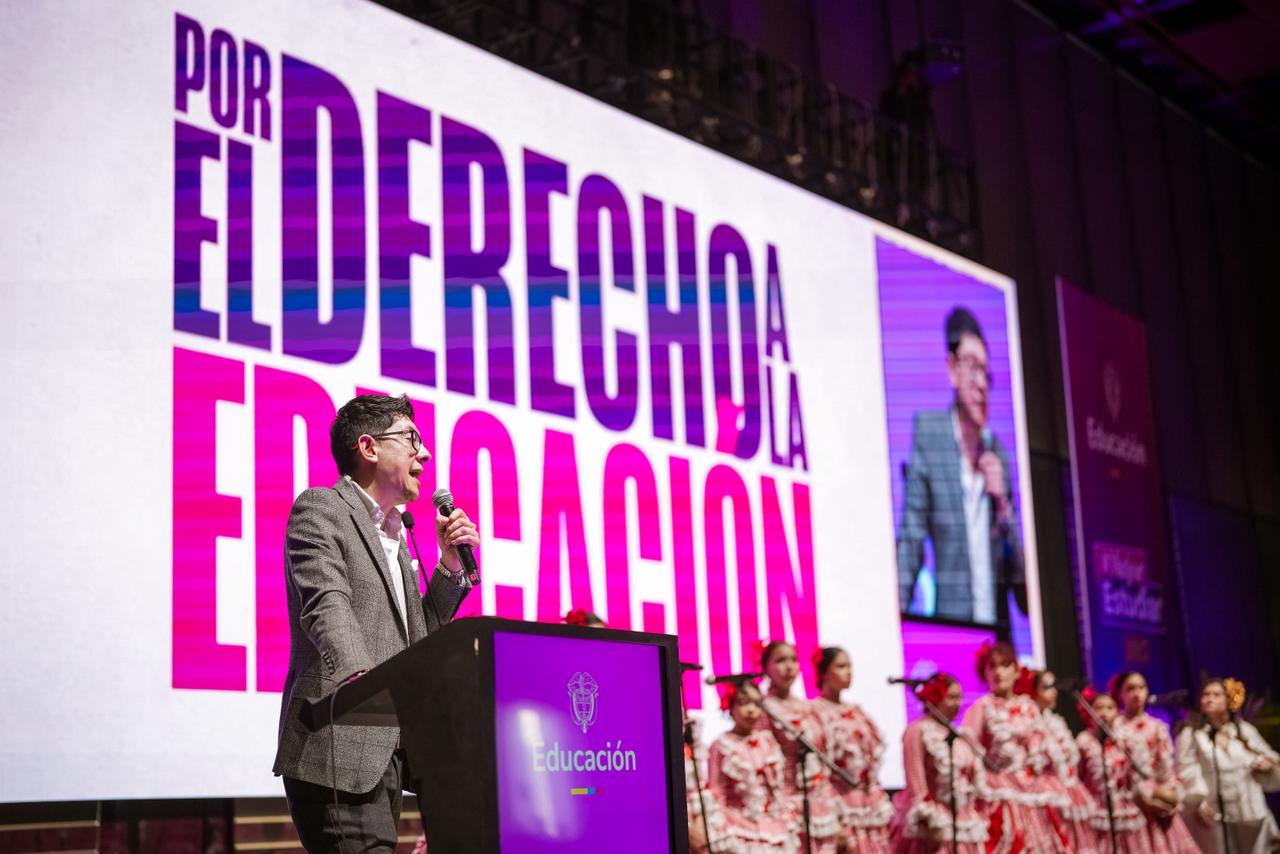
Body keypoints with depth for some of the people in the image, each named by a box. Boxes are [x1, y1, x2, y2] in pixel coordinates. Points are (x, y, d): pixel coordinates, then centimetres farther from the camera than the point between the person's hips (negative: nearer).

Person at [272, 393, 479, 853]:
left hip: (386, 753, 8)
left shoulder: (394, 532, 24)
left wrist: (451, 565, 11)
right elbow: (328, 605, -19)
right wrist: (361, 677, -36)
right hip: (340, 751, -8)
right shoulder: (319, 509, -2)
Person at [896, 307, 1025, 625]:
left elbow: (1014, 559, 12)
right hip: (950, 620, -4)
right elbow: (911, 537, -3)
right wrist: (898, 612, -10)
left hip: (997, 622, 4)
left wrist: (1002, 501, -4)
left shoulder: (997, 449, 10)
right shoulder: (926, 433, -2)